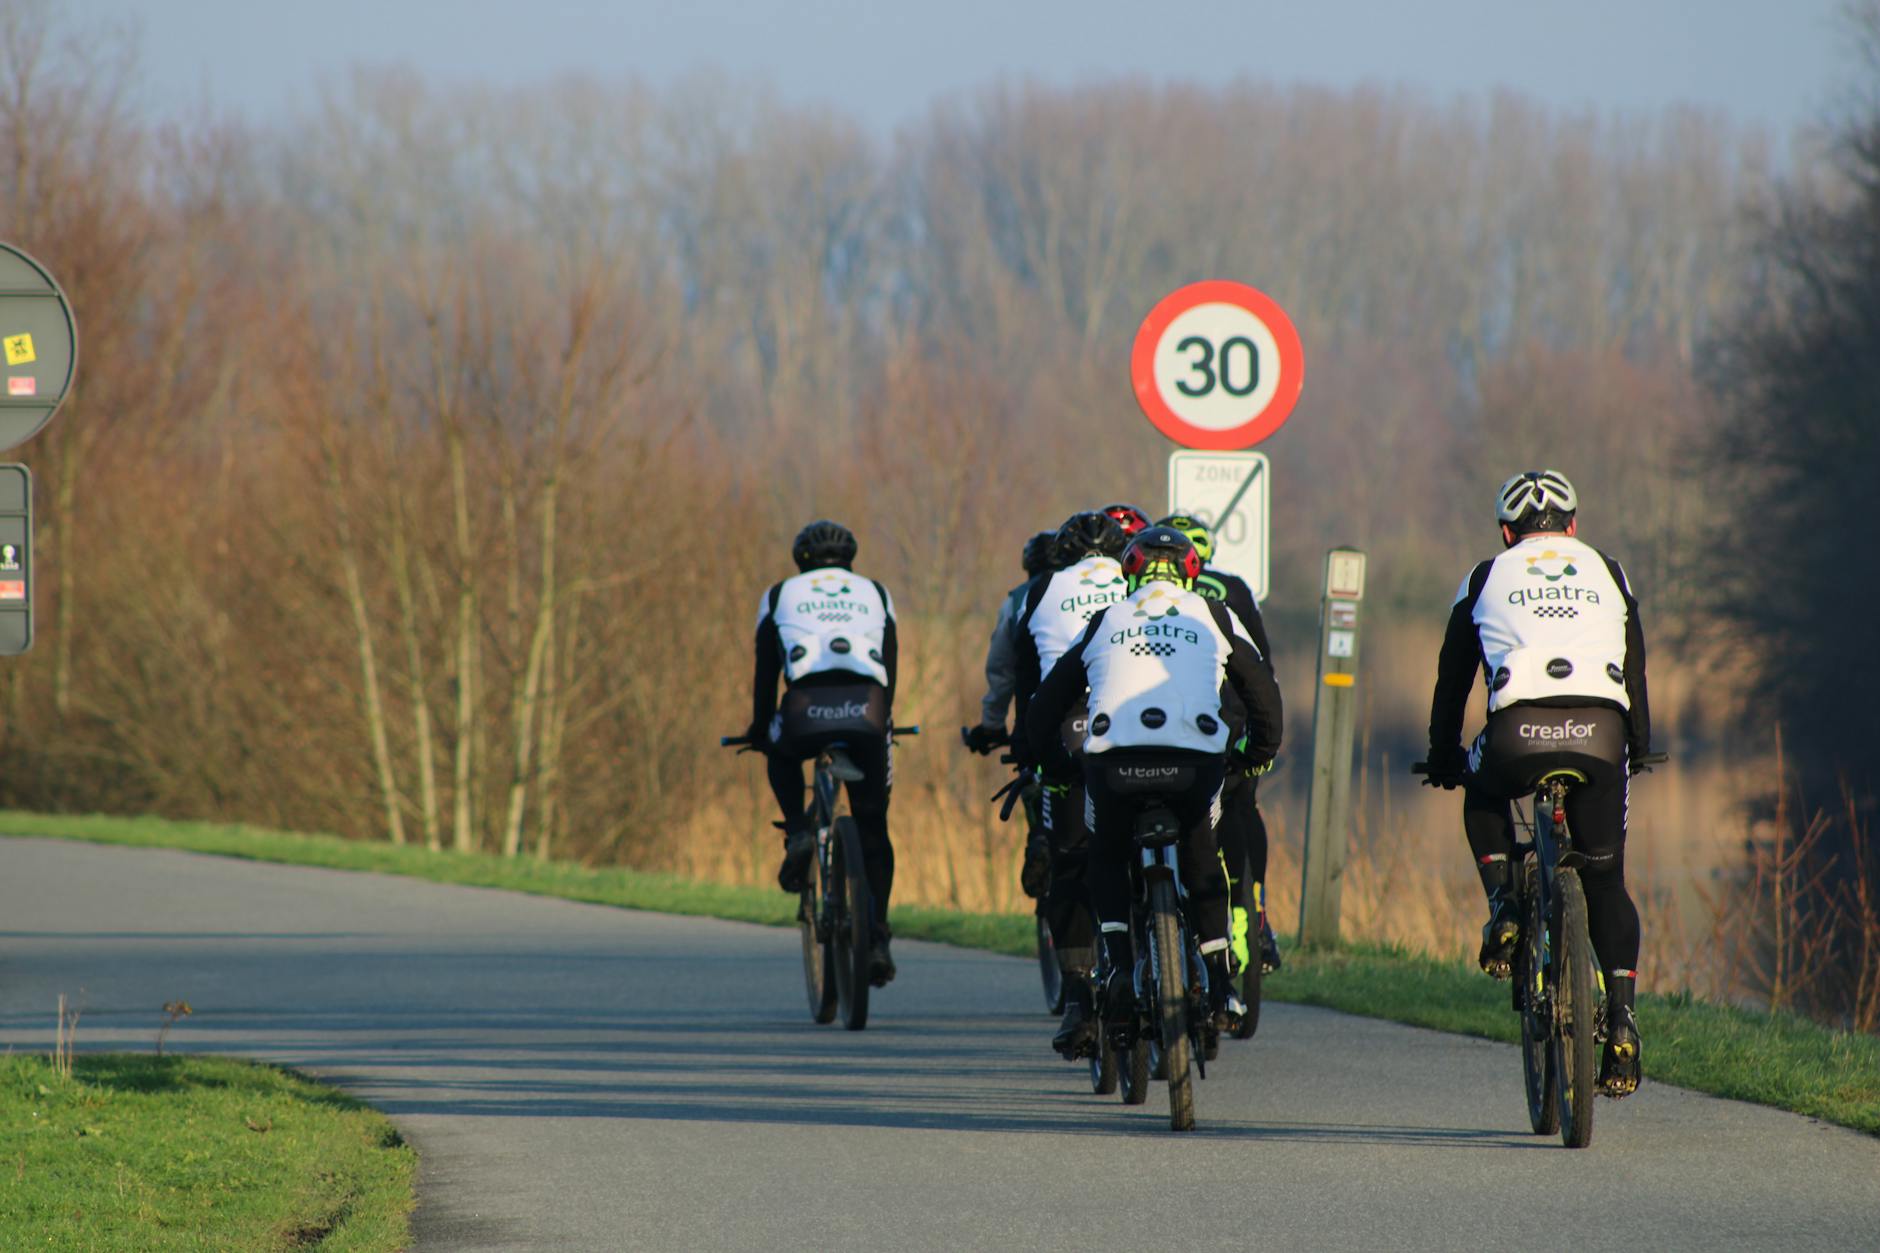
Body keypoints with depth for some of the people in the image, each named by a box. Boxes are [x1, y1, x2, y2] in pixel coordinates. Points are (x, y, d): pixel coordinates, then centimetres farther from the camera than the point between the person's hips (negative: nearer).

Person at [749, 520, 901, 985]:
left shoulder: (780, 596, 25)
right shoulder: (875, 595, 29)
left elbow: (765, 673, 24)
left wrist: (759, 731, 36)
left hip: (806, 707, -1)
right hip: (865, 710, 1)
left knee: (783, 756, 36)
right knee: (873, 831, 17)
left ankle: (798, 833, 11)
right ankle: (878, 938, 10)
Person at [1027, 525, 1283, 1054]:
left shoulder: (1106, 621, 24)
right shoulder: (1212, 616, 21)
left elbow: (1046, 703, 26)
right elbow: (1262, 689, 24)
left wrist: (1053, 762, 39)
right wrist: (1259, 750, 39)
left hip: (1113, 757, 0)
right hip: (1194, 759, 0)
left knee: (1107, 861, 25)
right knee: (1202, 863, 23)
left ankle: (1118, 962, 4)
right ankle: (1219, 985, 14)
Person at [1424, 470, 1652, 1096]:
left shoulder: (1488, 577, 23)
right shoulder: (1606, 574, 26)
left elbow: (1453, 675, 27)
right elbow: (1636, 670, 31)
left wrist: (1443, 757, 39)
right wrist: (1639, 748, 45)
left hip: (1519, 732, -1)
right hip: (1599, 733, 1)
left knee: (1483, 797, 34)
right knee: (1605, 878, 14)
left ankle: (1503, 902, 11)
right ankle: (1621, 1016, 1)